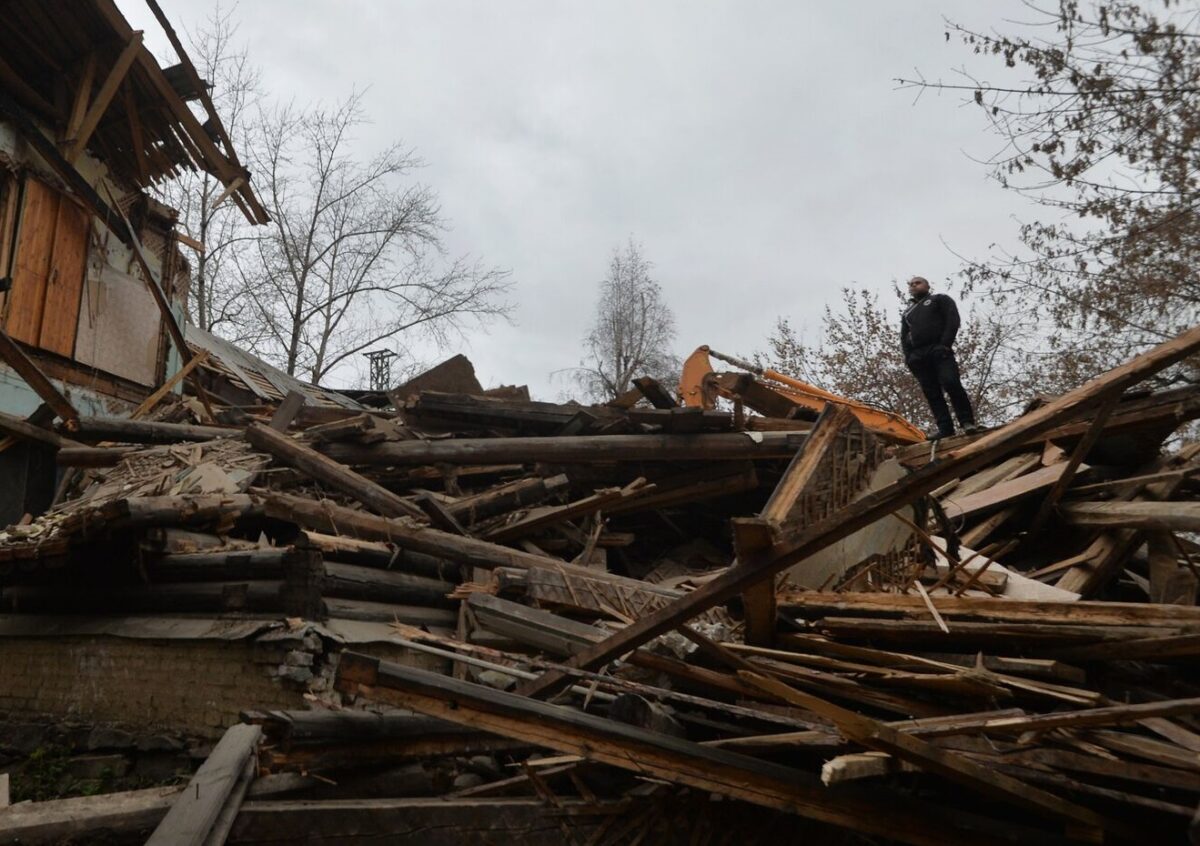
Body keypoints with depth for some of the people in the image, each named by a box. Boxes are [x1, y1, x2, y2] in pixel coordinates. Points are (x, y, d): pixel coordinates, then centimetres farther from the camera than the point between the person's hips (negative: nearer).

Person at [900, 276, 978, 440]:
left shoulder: (940, 300, 15)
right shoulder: (907, 312, 29)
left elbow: (953, 320, 0)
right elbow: (904, 337, 24)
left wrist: (945, 344, -13)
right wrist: (909, 356, 5)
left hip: (938, 349, -5)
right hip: (918, 356, 5)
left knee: (951, 383, -20)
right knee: (931, 393, -4)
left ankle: (967, 422, -15)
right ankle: (945, 429, -8)